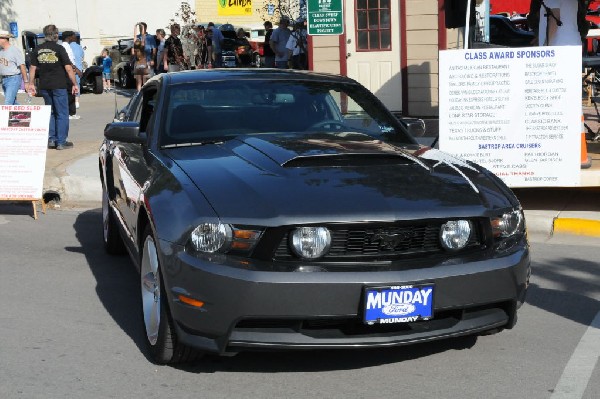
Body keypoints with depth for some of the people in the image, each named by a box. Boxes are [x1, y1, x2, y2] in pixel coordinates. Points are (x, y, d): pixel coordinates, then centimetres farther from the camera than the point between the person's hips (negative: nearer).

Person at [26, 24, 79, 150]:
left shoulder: (37, 50, 4)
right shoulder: (59, 49, -9)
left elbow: (32, 68, 6)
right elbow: (68, 68, -11)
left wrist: (31, 83, 14)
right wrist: (74, 84, -5)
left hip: (44, 86, 5)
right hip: (59, 85, -5)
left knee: (50, 112, 17)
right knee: (62, 114, 3)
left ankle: (51, 140, 15)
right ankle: (61, 142, 2)